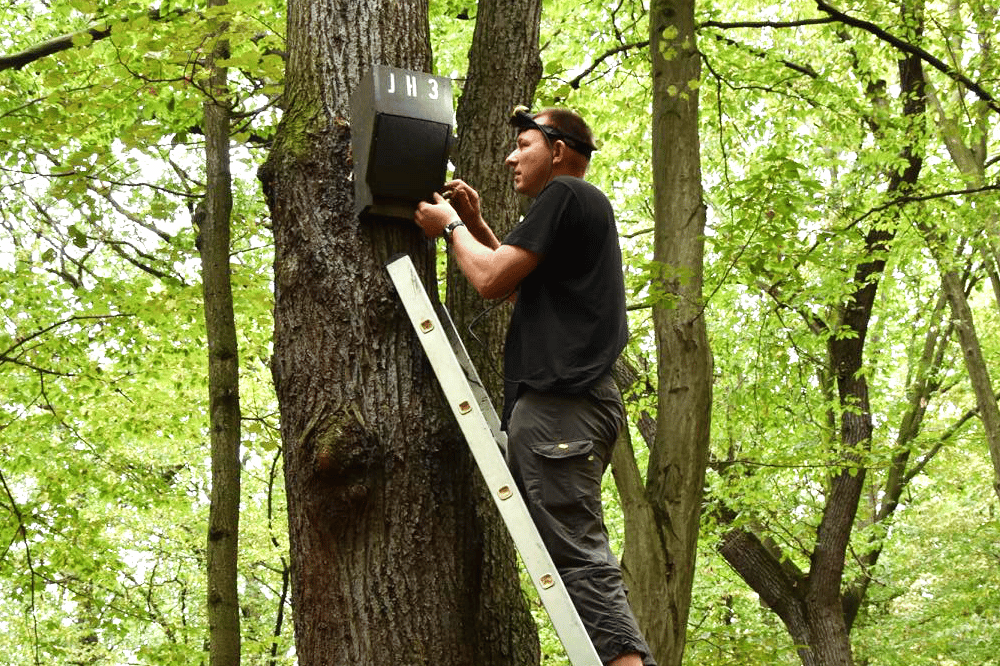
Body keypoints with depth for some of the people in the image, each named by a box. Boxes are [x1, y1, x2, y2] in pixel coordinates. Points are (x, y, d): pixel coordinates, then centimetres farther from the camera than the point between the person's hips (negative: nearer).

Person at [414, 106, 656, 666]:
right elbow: (517, 285, 38)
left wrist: (452, 227, 8)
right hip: (569, 402, 10)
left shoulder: (564, 195, -3)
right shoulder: (587, 208, 28)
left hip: (559, 404, -10)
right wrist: (477, 225, 27)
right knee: (578, 551, 8)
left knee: (579, 554, -16)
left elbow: (491, 278, -9)